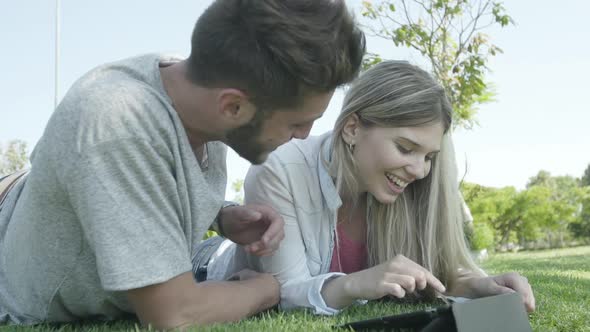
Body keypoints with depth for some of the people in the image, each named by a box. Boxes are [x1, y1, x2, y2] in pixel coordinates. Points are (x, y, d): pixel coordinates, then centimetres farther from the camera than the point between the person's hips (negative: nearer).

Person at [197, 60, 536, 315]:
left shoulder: (391, 183, -16)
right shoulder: (279, 174, -30)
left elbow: (437, 267, -12)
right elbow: (284, 293, -28)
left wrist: (480, 285, -32)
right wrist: (353, 285, -46)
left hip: (341, 319, 3)